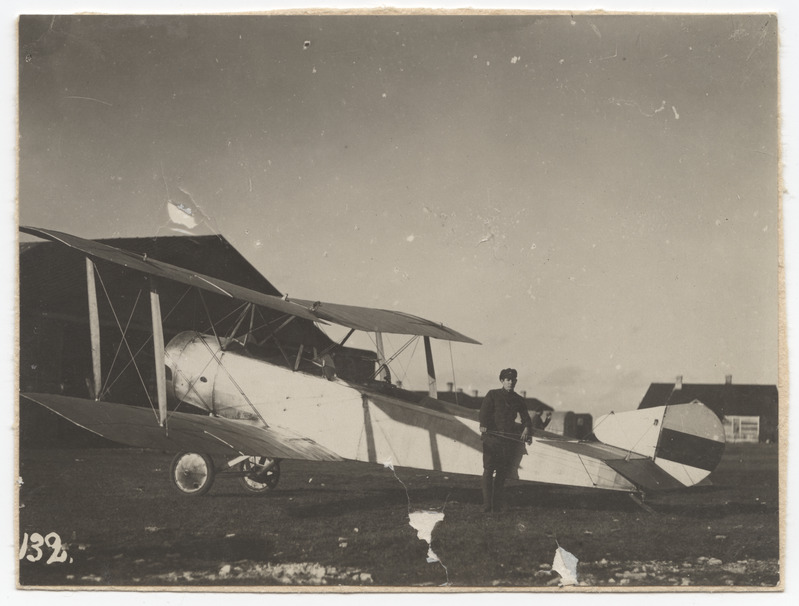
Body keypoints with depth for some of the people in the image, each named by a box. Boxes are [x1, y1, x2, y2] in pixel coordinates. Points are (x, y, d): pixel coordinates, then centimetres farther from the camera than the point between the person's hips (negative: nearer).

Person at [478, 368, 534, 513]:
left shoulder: (518, 400, 17)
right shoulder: (492, 395, 6)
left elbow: (525, 417, 11)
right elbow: (484, 411, -7)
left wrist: (527, 428, -11)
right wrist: (483, 426, -26)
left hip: (509, 438, 3)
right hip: (492, 437, -3)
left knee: (502, 472, 5)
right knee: (488, 470, -7)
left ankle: (497, 504, 12)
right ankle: (487, 505, -6)